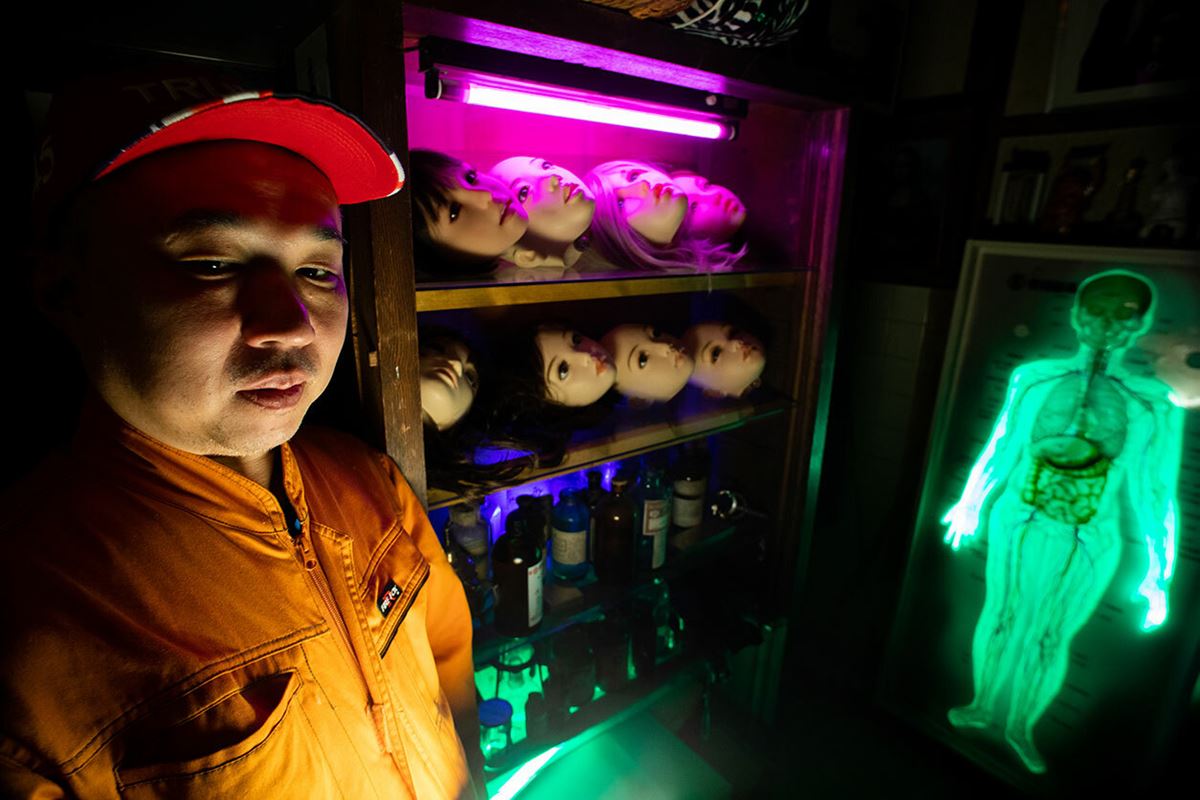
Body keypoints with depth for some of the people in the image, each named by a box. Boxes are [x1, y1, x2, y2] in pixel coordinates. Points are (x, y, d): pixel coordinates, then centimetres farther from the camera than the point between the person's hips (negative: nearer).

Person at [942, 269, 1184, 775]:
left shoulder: (1152, 405, -10)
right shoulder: (1034, 379, -9)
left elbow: (1158, 493, -4)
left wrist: (1158, 578, -2)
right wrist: (970, 506, 9)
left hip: (1089, 545, 0)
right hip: (1017, 525, 0)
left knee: (1052, 638, 17)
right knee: (999, 619, 16)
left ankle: (1021, 726, 40)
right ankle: (984, 706, 40)